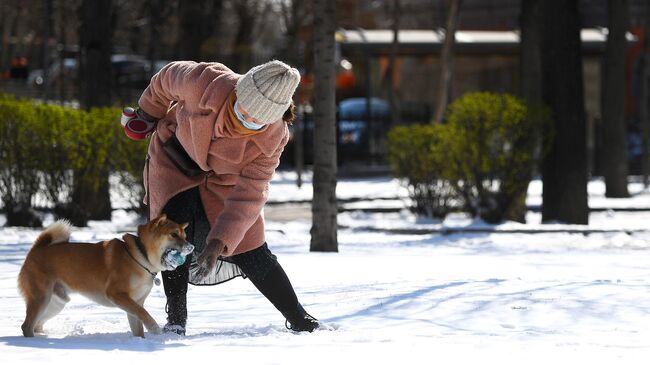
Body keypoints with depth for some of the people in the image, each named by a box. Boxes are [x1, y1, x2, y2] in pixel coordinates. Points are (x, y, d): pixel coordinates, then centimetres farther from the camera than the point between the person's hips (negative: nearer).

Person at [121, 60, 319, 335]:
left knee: (252, 254, -3)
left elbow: (249, 196, -29)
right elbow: (168, 78, -13)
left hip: (225, 179, 0)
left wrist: (219, 242, -39)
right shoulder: (203, 83, -36)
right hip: (176, 158, 0)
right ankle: (175, 320, -9)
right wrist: (147, 113, 5)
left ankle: (299, 321, 12)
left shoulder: (271, 139, -31)